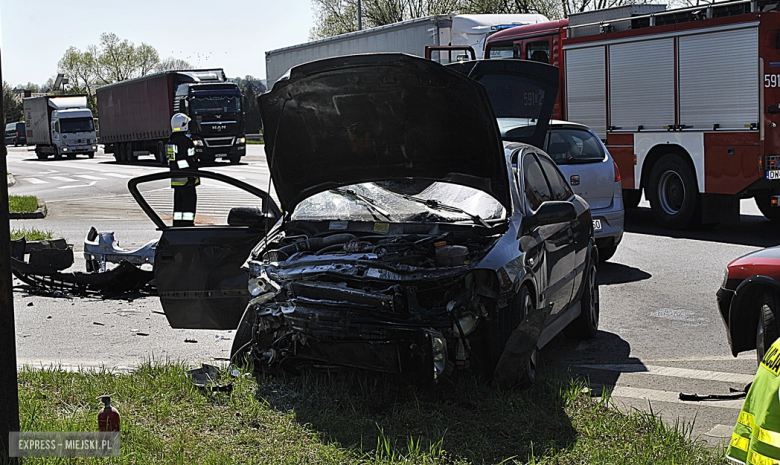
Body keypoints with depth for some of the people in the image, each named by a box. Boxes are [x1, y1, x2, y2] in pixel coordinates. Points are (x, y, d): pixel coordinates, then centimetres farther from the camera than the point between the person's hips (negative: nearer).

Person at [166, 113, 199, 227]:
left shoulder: (171, 141, 15)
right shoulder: (185, 140, -14)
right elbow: (189, 160, -18)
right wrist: (192, 176, -17)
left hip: (176, 179, 9)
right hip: (185, 178, -9)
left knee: (179, 201, 12)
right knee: (189, 200, -7)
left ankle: (177, 225, 15)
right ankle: (187, 224, -9)